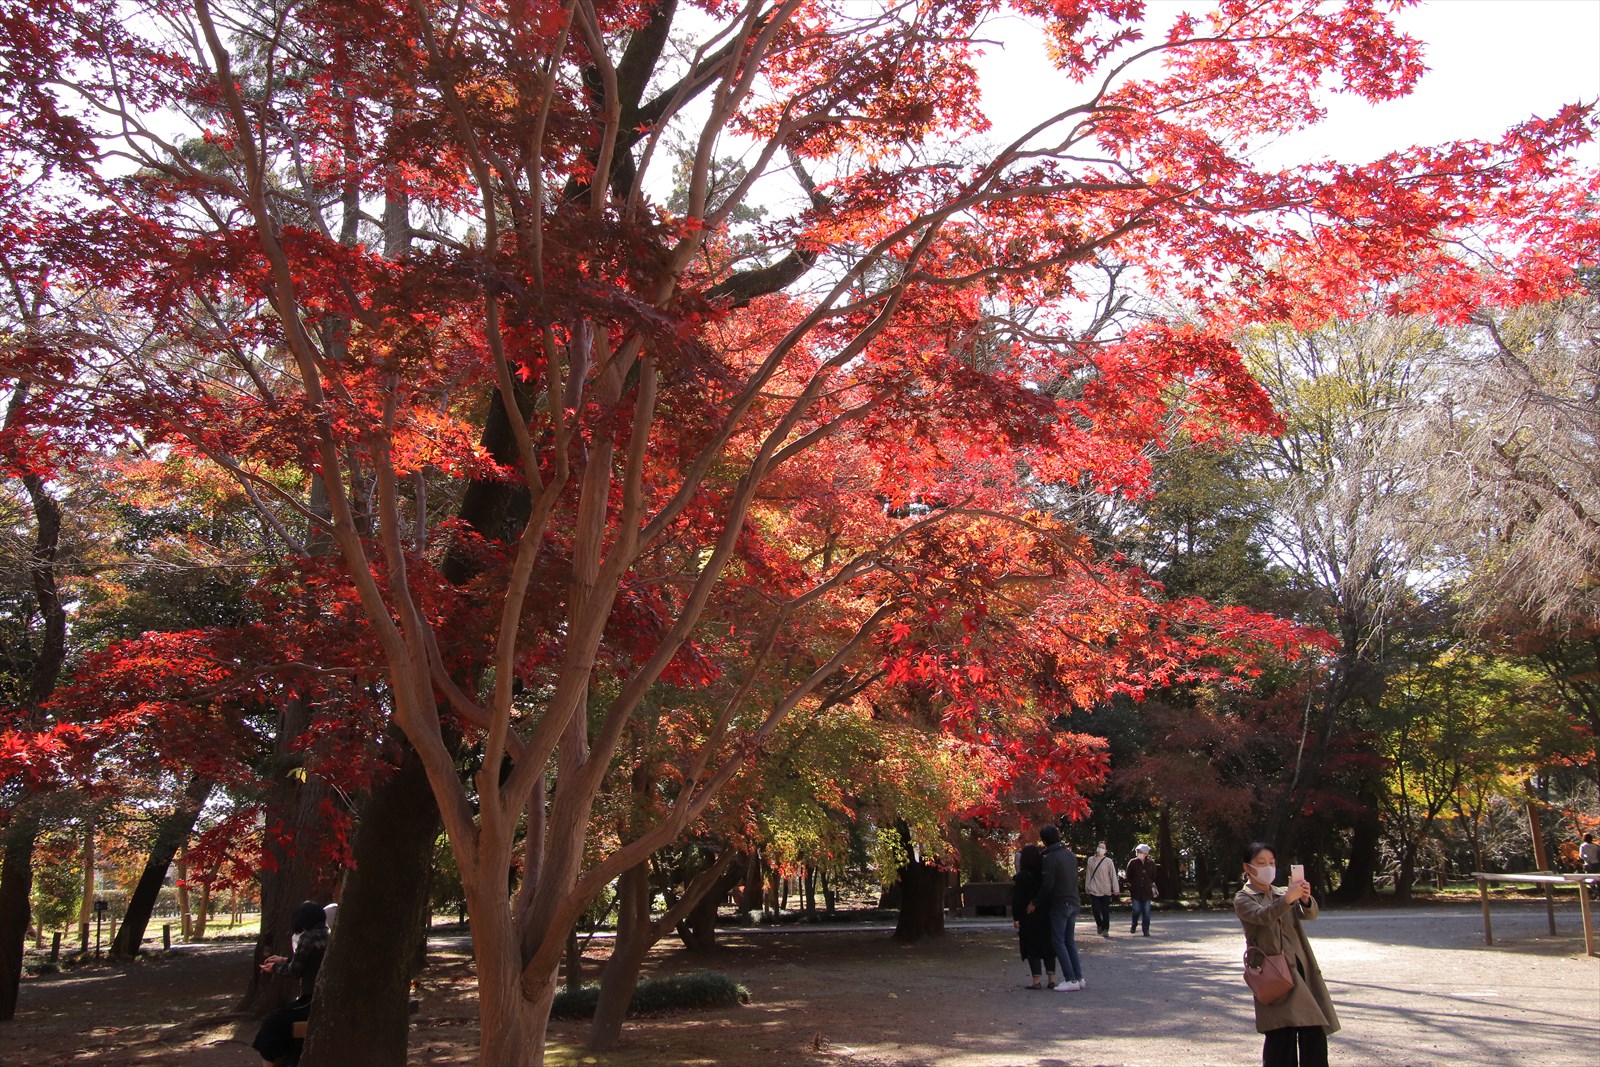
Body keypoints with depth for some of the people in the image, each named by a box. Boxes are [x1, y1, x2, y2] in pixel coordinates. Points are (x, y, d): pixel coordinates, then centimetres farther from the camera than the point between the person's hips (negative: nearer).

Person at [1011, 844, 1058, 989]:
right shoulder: (1045, 874, 4)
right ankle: (1051, 978, 13)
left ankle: (1036, 981, -3)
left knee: (1032, 949, 0)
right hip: (1046, 916, 5)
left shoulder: (1022, 876, -12)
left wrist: (1016, 918, -8)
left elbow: (1017, 899, -13)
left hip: (1030, 917, -5)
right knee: (1048, 946, 13)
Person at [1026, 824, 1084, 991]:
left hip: (1059, 905, -8)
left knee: (1058, 942, -2)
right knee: (1069, 941, 15)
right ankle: (1078, 977, 14)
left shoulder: (1049, 858, -16)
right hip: (1073, 903, 8)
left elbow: (1047, 885, -18)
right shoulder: (1070, 854, 9)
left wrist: (1035, 902, -8)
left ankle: (1071, 980, -7)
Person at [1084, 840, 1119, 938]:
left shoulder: (1109, 861, -3)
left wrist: (1115, 889, -3)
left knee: (1105, 911, 1)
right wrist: (1087, 887, 8)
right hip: (1094, 890, 1)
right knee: (1095, 909, 0)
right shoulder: (1091, 860, 3)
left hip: (1106, 890, -1)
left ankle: (1105, 929, 12)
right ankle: (1099, 925, 26)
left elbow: (1113, 876, -2)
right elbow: (1088, 875, 7)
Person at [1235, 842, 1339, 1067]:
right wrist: (1288, 899, -35)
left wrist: (1305, 899, -23)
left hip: (1301, 970, 5)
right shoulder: (1243, 899, 5)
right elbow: (1262, 916, -17)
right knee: (1283, 1038, -11)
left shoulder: (1284, 893, 20)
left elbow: (1310, 914, 1)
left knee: (1315, 1034, -4)